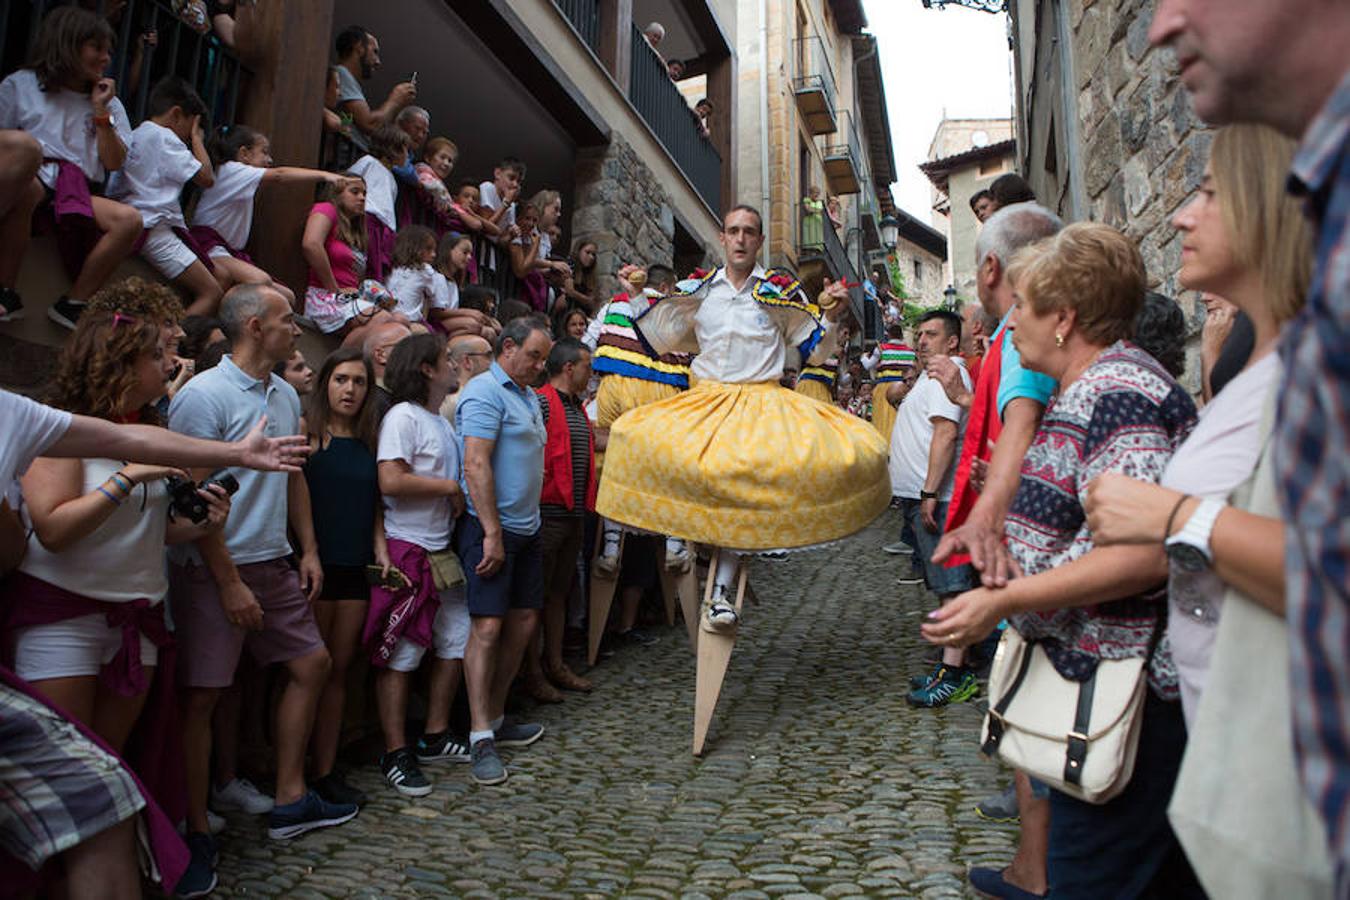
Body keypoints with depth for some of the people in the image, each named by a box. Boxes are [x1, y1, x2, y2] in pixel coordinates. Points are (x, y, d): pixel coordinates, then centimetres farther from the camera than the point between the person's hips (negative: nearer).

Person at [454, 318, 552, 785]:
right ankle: (480, 737, -3)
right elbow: (476, 466, -19)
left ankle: (495, 718, 24)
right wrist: (493, 534, -21)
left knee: (524, 619, 11)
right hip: (490, 528, -9)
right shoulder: (484, 392, -10)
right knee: (487, 625, -9)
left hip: (526, 528, 10)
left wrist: (520, 528, 18)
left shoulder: (528, 396, 19)